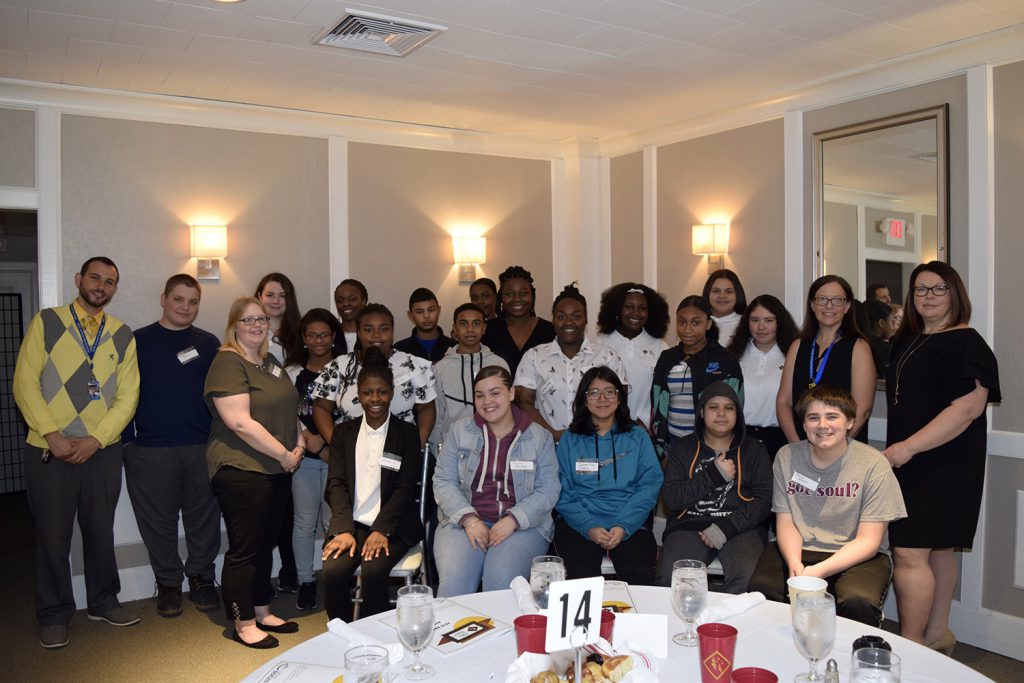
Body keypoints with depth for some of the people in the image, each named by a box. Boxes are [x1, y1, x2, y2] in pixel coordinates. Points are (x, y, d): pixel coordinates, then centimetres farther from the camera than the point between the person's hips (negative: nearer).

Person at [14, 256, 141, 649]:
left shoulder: (122, 335, 6)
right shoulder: (47, 322, 0)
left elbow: (127, 396, 1)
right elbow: (25, 382, -6)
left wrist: (95, 440, -10)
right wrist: (52, 435, -14)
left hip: (102, 451, 2)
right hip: (48, 450, -2)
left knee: (101, 531, 13)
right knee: (52, 536, 7)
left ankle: (103, 602, 29)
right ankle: (54, 616, 22)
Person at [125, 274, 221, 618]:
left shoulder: (209, 343, 9)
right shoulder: (138, 341, 3)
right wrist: (127, 441, -3)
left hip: (203, 448, 2)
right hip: (152, 449, -1)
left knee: (204, 519, 8)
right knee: (159, 521, 8)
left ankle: (201, 578, 24)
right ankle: (168, 583, 23)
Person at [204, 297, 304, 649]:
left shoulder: (271, 363, 14)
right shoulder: (228, 363, -13)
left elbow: (288, 409, 21)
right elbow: (240, 423, -21)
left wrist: (299, 443, 3)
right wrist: (284, 454, -16)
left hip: (277, 470, 8)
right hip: (242, 471, -8)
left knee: (266, 543, 16)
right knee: (245, 549, 2)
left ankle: (262, 611, 29)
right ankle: (243, 624, 16)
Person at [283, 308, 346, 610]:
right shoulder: (293, 371, 9)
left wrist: (326, 440, -10)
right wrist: (309, 440, -9)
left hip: (337, 454, -1)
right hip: (303, 455, 1)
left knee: (333, 519, -1)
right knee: (305, 520, 6)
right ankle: (305, 580, 19)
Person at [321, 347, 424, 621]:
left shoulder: (407, 433, 5)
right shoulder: (344, 432, 12)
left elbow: (405, 487, -3)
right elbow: (336, 484, 4)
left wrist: (381, 530, -15)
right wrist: (344, 530, -11)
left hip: (392, 526, -2)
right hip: (351, 523, 2)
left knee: (373, 572, -29)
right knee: (333, 572, -25)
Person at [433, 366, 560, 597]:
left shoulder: (539, 437, 7)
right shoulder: (459, 431, 10)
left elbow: (548, 490, 1)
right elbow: (443, 482, 5)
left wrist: (513, 520, -13)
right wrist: (469, 519, -10)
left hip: (523, 525, -1)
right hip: (464, 522, 1)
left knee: (502, 583, -28)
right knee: (453, 582, -26)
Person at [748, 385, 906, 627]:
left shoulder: (873, 464, -8)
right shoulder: (787, 457, 1)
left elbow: (868, 541, -11)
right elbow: (786, 523, 1)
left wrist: (817, 571, -25)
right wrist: (795, 564, -21)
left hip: (857, 557, -2)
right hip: (799, 550, 2)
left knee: (858, 601, -33)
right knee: (762, 588, -26)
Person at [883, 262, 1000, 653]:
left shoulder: (965, 343, -11)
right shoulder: (906, 342, 15)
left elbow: (968, 407, -21)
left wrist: (909, 446, -24)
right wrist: (898, 449, 16)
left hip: (943, 463, -8)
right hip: (910, 462, 8)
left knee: (910, 553, -10)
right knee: (938, 550, 16)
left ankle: (910, 646, -1)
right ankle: (937, 635, 26)